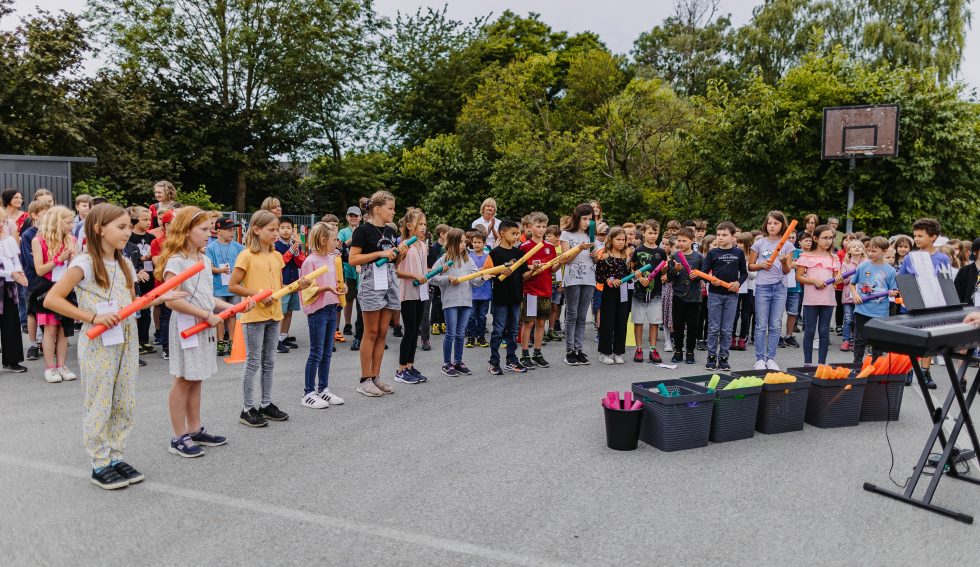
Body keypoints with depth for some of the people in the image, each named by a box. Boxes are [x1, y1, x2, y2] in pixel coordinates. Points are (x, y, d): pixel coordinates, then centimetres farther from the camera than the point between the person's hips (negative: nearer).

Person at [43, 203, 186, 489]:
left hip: (126, 342, 7)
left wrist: (159, 298, 2)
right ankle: (100, 465, 14)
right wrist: (93, 317, -22)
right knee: (99, 405, 3)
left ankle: (116, 457, 22)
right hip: (98, 344, -7)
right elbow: (51, 299, -16)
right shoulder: (84, 263, -12)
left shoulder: (125, 265, 9)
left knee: (124, 404, 10)